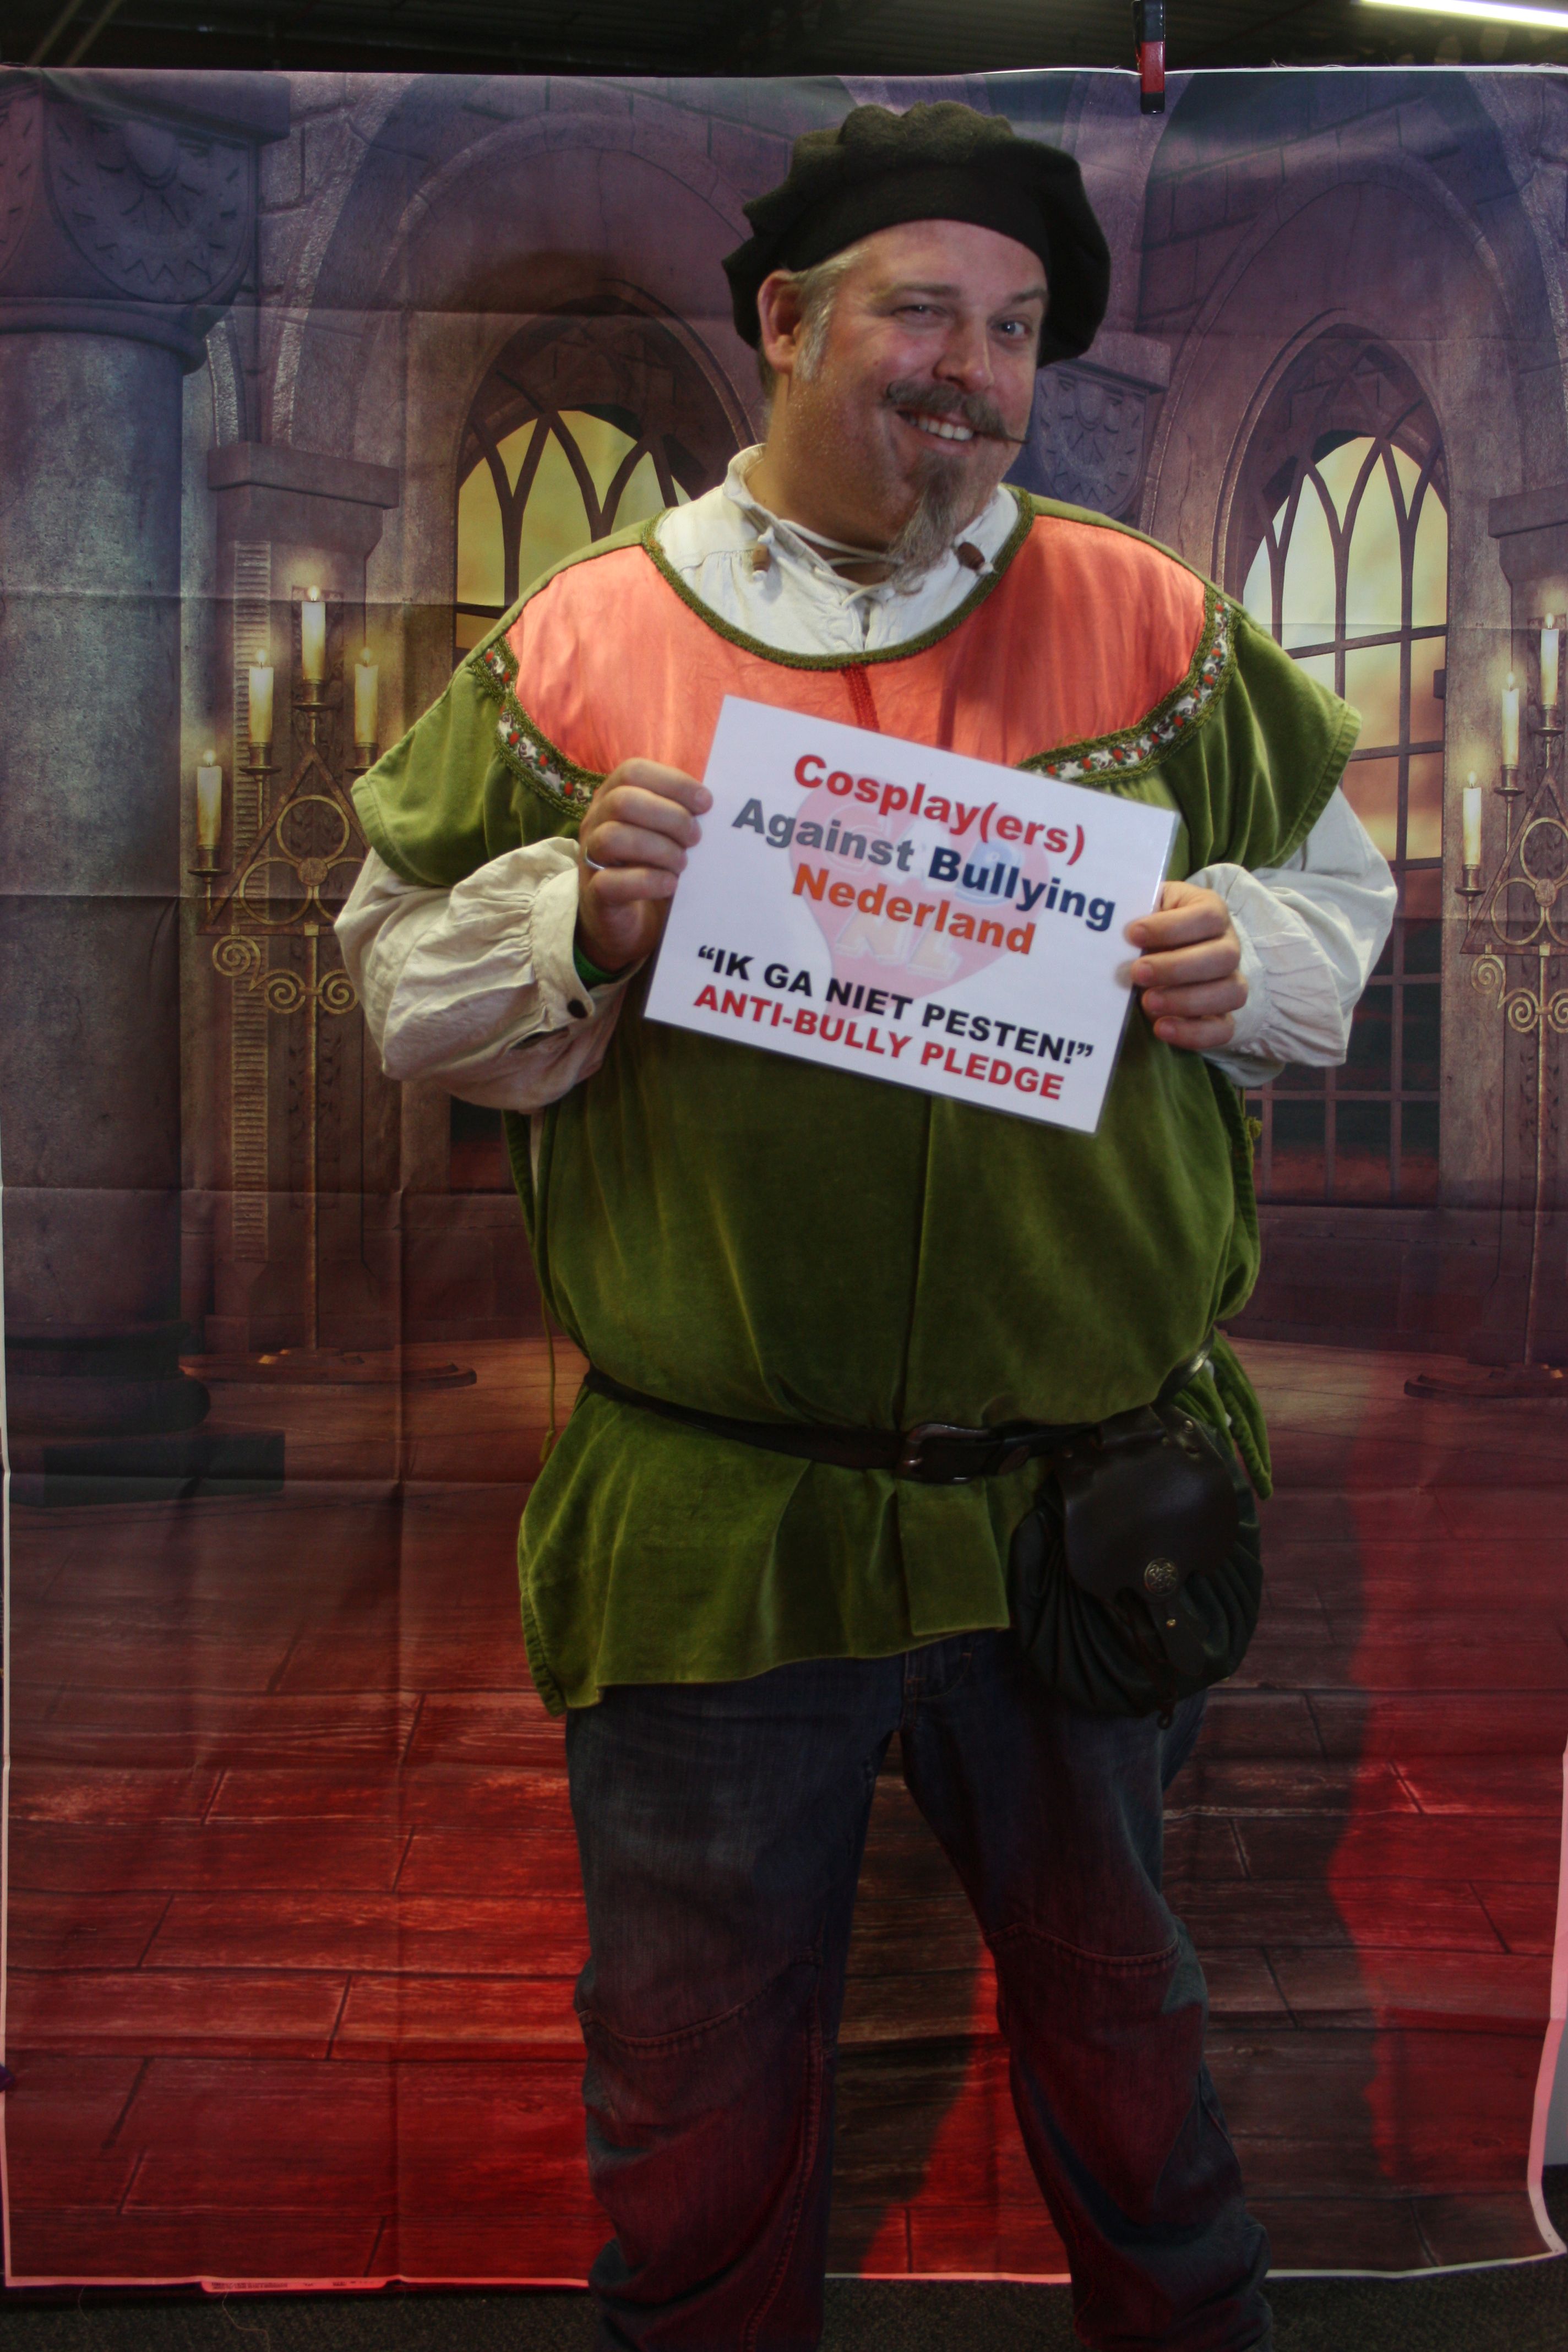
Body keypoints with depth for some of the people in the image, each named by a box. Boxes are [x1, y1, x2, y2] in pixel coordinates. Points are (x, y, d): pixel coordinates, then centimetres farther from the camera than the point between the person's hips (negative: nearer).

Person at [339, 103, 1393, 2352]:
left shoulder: (1155, 624, 3)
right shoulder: (581, 640, 0)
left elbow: (1336, 880, 13)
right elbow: (408, 980, 3)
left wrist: (1244, 962, -10)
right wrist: (579, 923, -17)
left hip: (1088, 1496, 2)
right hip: (711, 1515, -1)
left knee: (1115, 1996, 25)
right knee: (694, 2060, 16)